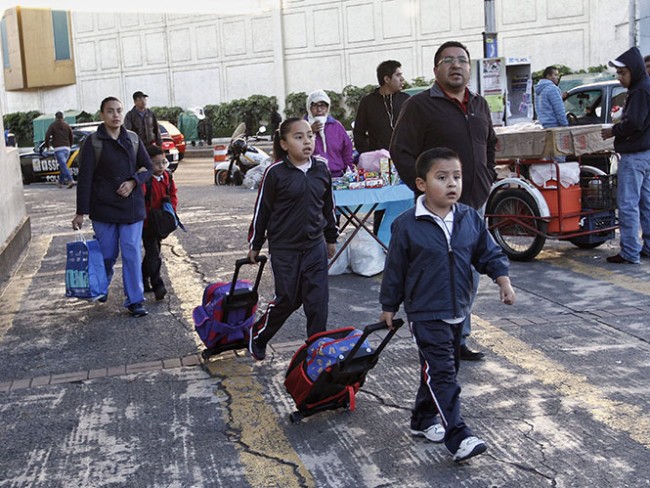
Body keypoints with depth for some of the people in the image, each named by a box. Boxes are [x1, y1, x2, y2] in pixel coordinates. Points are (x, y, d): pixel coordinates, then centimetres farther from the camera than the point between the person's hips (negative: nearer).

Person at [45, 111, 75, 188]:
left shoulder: (53, 125, 3)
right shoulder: (67, 125, 14)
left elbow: (47, 135, -7)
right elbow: (72, 137, 11)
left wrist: (47, 144, 9)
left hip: (58, 148, -5)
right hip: (67, 148, 5)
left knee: (63, 165, -13)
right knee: (63, 165, 16)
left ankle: (70, 180, -29)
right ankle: (61, 182, 17)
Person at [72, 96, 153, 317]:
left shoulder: (133, 139, 7)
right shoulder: (93, 142, -4)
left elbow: (147, 167, 13)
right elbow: (85, 179, -6)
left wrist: (133, 182, -8)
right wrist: (81, 212, -9)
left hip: (132, 206, 2)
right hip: (103, 208, -2)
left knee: (132, 253, 0)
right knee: (107, 254, 8)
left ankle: (134, 300, 6)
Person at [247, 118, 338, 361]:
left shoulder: (322, 169, 2)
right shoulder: (276, 173, -11)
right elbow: (262, 209, -4)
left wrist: (331, 237, 20)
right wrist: (255, 244, 2)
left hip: (315, 246, 4)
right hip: (284, 248, -3)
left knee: (318, 299, 2)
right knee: (288, 300, 5)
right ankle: (257, 336, 30)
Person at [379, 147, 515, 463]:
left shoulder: (470, 219, -1)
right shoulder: (406, 225, -13)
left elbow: (489, 253, 9)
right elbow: (395, 269, -4)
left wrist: (503, 280, -6)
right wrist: (389, 306, 3)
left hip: (458, 311, 6)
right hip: (425, 314, -6)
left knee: (443, 369, 18)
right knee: (441, 374, -10)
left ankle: (423, 420, 35)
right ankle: (458, 438, -8)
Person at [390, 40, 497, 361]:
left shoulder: (479, 105, 15)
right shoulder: (420, 106, -7)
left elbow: (490, 145, 29)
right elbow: (401, 152, -11)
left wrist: (488, 178, 16)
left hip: (475, 203, 7)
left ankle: (459, 339, 25)